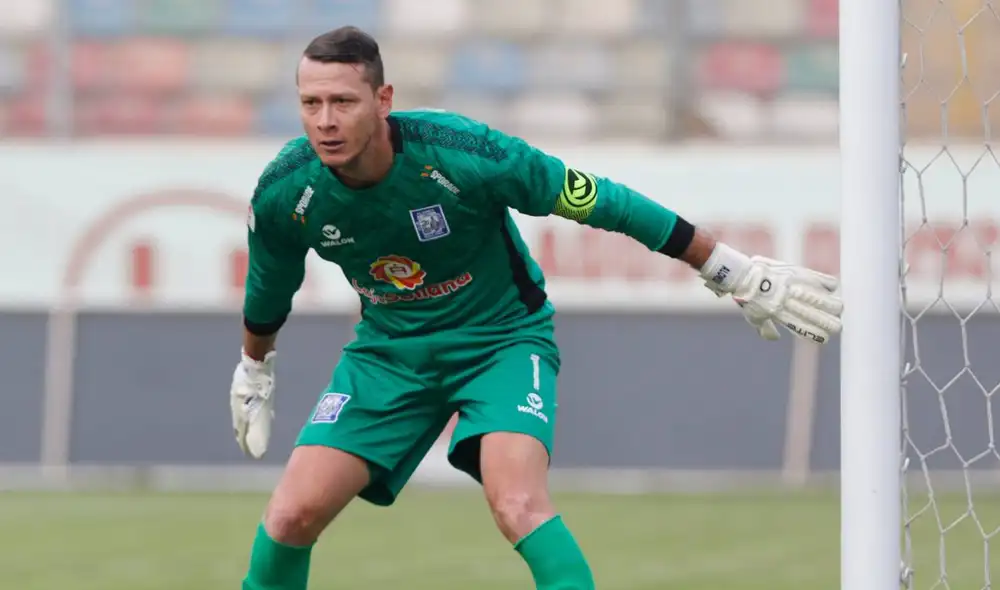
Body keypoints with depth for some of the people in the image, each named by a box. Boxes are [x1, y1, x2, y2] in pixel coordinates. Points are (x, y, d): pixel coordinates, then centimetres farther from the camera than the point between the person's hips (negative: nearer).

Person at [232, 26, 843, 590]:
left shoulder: (461, 154, -29)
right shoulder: (284, 194, -17)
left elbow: (600, 201, -19)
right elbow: (269, 289, 7)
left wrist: (743, 274, -13)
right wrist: (254, 373, 25)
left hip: (502, 338, -4)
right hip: (389, 350, 4)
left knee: (518, 504, -30)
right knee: (292, 514, -10)